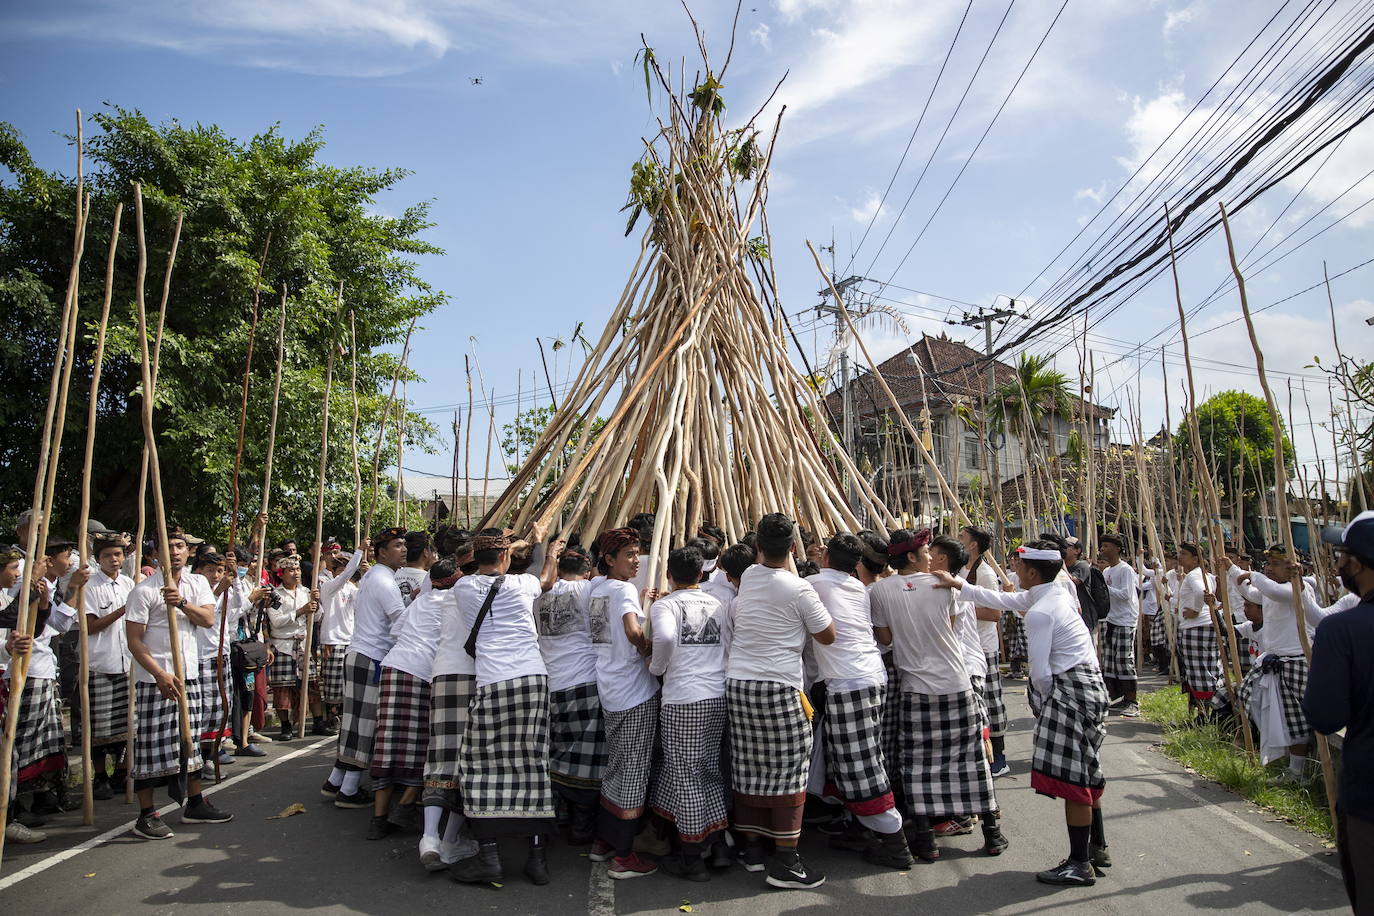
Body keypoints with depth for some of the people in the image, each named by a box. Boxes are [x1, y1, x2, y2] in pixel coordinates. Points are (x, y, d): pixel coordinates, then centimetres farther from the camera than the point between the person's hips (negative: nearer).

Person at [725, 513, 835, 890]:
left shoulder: (749, 576, 6)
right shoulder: (799, 589, -11)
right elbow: (828, 636, 1)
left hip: (736, 683, 7)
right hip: (778, 687, -7)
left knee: (747, 769, 13)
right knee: (788, 770, 2)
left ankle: (752, 848, 25)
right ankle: (785, 862, 5)